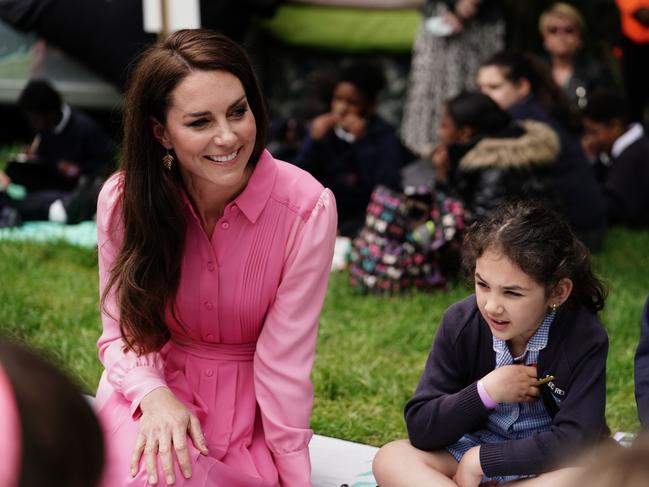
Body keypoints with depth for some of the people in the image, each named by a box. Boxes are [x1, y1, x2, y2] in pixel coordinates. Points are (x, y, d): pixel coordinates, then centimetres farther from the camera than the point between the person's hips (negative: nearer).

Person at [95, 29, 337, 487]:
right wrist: (153, 395, -25)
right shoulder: (124, 199, -13)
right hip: (153, 387, 0)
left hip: (252, 410, 0)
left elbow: (283, 361, -15)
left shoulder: (307, 208, -19)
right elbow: (121, 329, -4)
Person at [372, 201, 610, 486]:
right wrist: (485, 393, -24)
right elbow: (419, 428, -11)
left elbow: (575, 442, -26)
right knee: (391, 460, -21)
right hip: (471, 455, 3)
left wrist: (480, 460, -23)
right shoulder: (460, 323, -10)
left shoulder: (585, 339, -19)